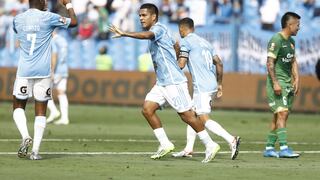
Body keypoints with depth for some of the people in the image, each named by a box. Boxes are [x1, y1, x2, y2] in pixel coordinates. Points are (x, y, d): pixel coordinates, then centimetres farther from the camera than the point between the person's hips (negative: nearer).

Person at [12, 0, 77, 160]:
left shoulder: (17, 20, 4)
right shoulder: (47, 17, -5)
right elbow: (74, 22, 6)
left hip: (24, 71, 2)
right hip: (43, 72, -2)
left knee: (18, 106, 15)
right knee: (40, 111, 4)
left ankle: (25, 136, -10)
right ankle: (35, 151, -3)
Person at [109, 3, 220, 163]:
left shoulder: (159, 28, -13)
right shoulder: (156, 32, 16)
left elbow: (146, 35, -36)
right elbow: (176, 45, 30)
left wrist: (123, 34, -44)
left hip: (174, 82, -10)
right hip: (162, 83, 10)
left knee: (186, 115, -5)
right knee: (147, 109, -2)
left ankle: (210, 145, 5)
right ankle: (165, 144, 3)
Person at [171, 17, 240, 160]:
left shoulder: (185, 41, -3)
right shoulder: (204, 42, 20)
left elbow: (181, 64, -11)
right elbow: (219, 63, 20)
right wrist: (219, 84, 26)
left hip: (202, 87, -9)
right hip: (212, 86, 9)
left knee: (204, 119, -12)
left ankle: (231, 140, -26)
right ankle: (188, 149, 18)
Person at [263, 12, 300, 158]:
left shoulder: (291, 41, 16)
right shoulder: (276, 40, -12)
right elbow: (270, 62, -16)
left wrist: (296, 79, 9)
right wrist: (275, 83, -21)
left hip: (288, 84, 9)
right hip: (277, 82, -9)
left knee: (279, 116, 8)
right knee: (282, 113, -16)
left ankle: (269, 148, 12)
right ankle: (284, 148, -20)